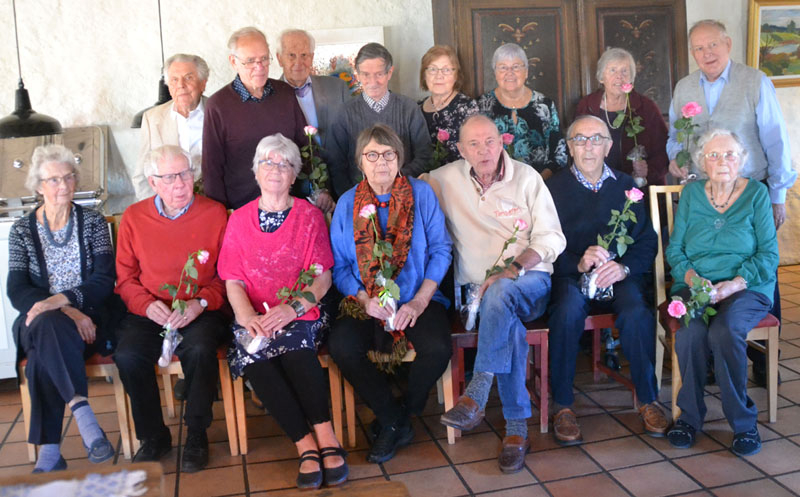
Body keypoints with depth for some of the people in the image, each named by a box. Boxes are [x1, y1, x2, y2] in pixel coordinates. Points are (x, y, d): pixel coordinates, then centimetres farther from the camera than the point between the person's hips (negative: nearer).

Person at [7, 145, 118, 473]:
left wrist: (61, 300, -23)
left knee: (41, 357, -32)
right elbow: (17, 291, -2)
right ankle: (82, 412, -39)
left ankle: (49, 452, -31)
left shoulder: (93, 222, 8)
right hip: (39, 321, 1)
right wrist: (67, 313, -19)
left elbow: (105, 280, -4)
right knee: (48, 326, -37)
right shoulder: (22, 230, 10)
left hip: (87, 318, -1)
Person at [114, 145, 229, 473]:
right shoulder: (134, 217, 6)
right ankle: (153, 436, -1)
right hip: (149, 313, 2)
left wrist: (200, 302, -15)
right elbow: (125, 278, 9)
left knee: (199, 349, -33)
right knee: (128, 355, -26)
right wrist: (147, 305, -10)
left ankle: (197, 436, -9)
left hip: (200, 312, -2)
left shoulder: (215, 214, 1)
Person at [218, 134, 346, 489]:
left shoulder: (310, 216, 9)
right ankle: (308, 444, -25)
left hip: (300, 314, -1)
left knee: (293, 343, -34)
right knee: (253, 359, -30)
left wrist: (293, 308, -18)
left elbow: (322, 276, 1)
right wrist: (248, 317, -14)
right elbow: (233, 281, 7)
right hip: (255, 317, 2)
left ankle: (323, 438, -29)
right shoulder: (239, 220, 14)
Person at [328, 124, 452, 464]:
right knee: (341, 346, -27)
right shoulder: (347, 203, 8)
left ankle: (403, 413, 4)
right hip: (365, 304, 1)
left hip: (417, 300, -1)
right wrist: (365, 299, -13)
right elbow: (339, 265, 4)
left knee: (437, 348, -29)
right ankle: (395, 420, -4)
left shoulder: (421, 194, 4)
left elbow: (440, 250, 0)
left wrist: (419, 301, -12)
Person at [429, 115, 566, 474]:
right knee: (510, 327, -32)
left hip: (529, 282, -1)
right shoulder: (447, 179, 9)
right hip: (478, 290, 1)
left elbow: (551, 238, -1)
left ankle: (476, 395, -40)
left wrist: (511, 272, -17)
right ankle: (517, 427, -25)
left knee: (501, 292, -38)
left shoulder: (526, 177, 4)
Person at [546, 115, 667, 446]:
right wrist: (579, 263, -22)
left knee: (637, 313, -28)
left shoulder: (626, 186, 13)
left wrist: (623, 267, -13)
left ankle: (647, 400, -9)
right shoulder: (554, 188, 5)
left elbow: (647, 242, 7)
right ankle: (562, 406, -18)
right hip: (570, 276, -2)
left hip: (620, 276, 2)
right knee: (568, 312, -32)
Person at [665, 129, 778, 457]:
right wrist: (692, 277, -11)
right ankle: (690, 415, -12)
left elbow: (768, 254, 0)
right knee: (690, 331, -31)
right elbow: (674, 249, 9)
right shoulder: (691, 194, 12)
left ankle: (743, 423, -16)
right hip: (695, 286, 2)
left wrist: (735, 284, -15)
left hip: (746, 288, -1)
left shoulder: (757, 193, 6)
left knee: (725, 330, -33)